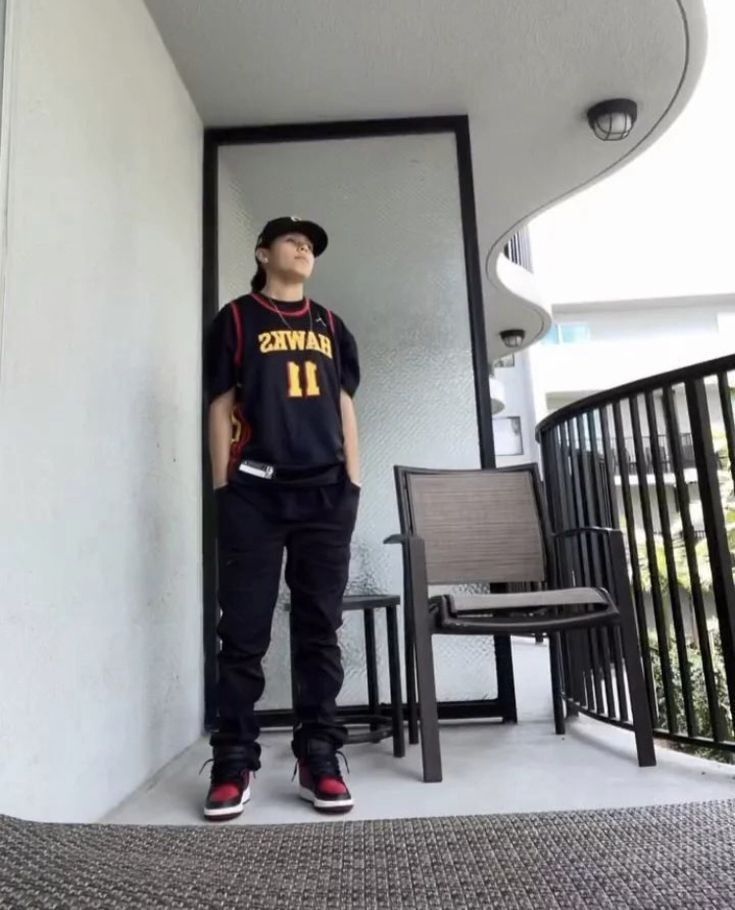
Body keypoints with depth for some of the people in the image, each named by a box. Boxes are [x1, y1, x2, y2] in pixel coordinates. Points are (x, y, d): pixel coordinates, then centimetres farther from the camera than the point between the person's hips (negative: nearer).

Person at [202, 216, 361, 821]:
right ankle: (234, 763, 11)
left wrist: (353, 482, 7)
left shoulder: (331, 327, 19)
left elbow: (344, 406, 16)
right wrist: (223, 486, -3)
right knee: (245, 631, 0)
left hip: (326, 491, 3)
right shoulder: (236, 319, 10)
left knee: (320, 629, 4)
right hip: (255, 491, -3)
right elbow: (221, 405, 4)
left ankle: (319, 759, 13)